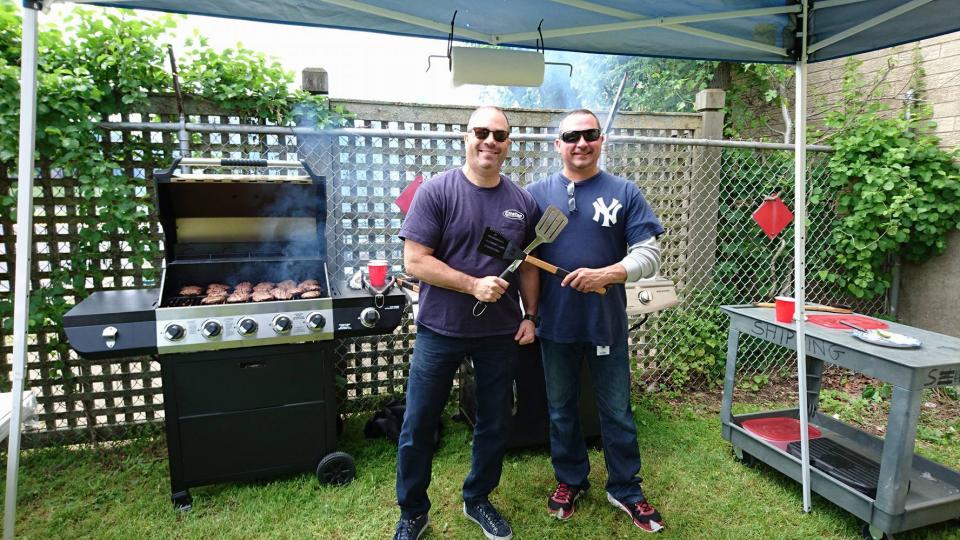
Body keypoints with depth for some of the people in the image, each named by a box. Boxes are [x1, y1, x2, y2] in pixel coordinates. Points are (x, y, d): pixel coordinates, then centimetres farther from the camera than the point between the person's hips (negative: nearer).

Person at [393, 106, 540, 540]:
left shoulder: (522, 201, 2)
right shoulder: (436, 192, -10)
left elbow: (528, 264, 10)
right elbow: (415, 260, -15)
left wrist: (530, 315, 4)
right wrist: (473, 285, -20)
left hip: (501, 334, 3)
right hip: (440, 331, -3)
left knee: (494, 425, 16)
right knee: (418, 427, 8)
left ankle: (478, 500, 40)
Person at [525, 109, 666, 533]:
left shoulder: (624, 192, -1)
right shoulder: (537, 193, 2)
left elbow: (649, 255, -5)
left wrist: (605, 275, -20)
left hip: (606, 321, -1)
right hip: (555, 322, 1)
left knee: (616, 412, 12)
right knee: (561, 410, 16)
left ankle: (625, 490, 32)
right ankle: (570, 480, 37)